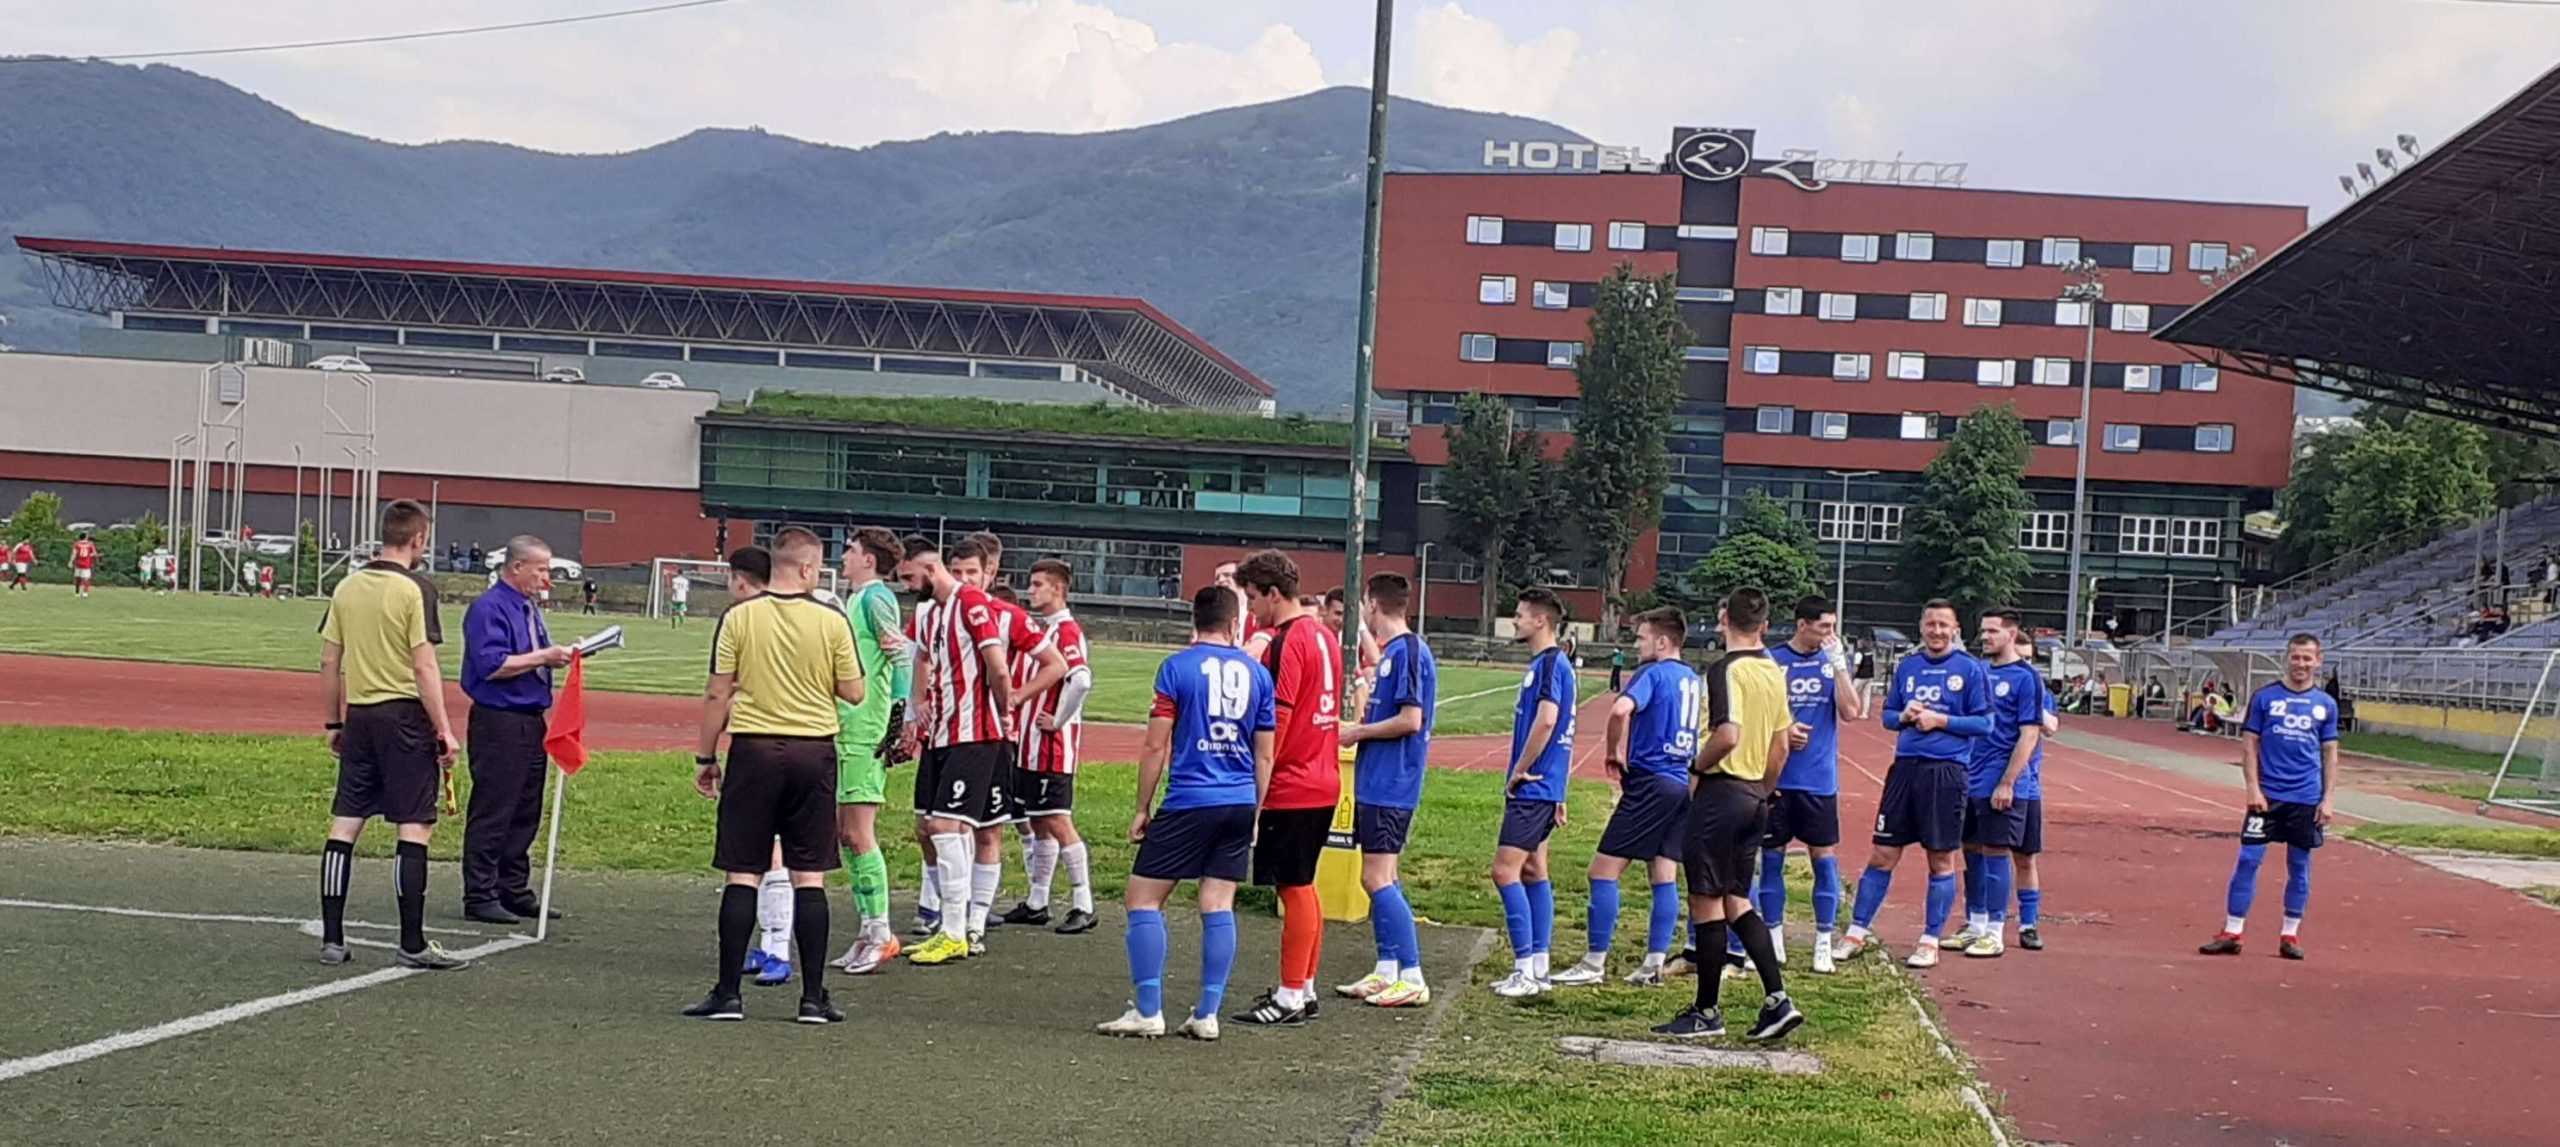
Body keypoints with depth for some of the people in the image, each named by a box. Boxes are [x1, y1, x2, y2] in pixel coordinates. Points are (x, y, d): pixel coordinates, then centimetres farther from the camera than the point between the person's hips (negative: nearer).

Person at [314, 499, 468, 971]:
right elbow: (424, 668, -14)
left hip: (359, 716, 6)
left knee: (344, 826, 8)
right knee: (415, 829, -2)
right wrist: (444, 731, -10)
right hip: (404, 717, -6)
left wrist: (332, 723, 20)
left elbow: (329, 662, 10)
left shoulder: (347, 587, 7)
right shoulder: (415, 589, -10)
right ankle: (412, 945, -1)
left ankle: (332, 939, 11)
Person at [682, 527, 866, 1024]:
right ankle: (813, 997, 6)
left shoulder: (738, 618, -3)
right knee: (809, 878, 5)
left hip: (753, 747, 0)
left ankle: (728, 993, 3)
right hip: (814, 750, 0)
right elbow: (853, 693, 3)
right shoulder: (832, 622, -3)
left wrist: (705, 758, 8)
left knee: (743, 875, 4)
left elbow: (718, 695, -2)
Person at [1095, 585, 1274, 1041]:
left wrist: (1142, 809, 3)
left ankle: (1148, 1012, 1)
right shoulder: (1257, 673, 7)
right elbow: (1264, 755, 11)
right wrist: (1255, 816, 20)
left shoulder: (1177, 667, -4)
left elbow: (1156, 747, -5)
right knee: (1218, 906, 7)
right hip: (1241, 803, 4)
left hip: (1188, 802, -4)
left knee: (1143, 898, 4)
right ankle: (1207, 1015, 7)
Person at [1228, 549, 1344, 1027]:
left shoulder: (1285, 643, -16)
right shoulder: (1323, 635, 13)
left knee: (1295, 889, -4)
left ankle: (1291, 999, 1)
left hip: (1289, 788, -9)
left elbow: (1275, 723, -18)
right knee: (1304, 887, 15)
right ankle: (1303, 989, 22)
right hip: (1323, 782, 9)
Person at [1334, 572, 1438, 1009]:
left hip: (1389, 787, -10)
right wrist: (1359, 727, 13)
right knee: (1382, 878, 12)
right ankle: (1386, 972, 18)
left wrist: (1358, 731, -12)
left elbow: (1411, 720, -21)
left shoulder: (1406, 651, -16)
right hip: (1376, 783, 10)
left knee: (1378, 878, -9)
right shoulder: (1391, 651, 14)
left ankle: (1412, 978, -7)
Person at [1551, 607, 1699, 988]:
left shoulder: (1653, 673, -9)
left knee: (1604, 870, -4)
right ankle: (1654, 964, 10)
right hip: (1683, 783, 8)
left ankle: (1594, 964, -4)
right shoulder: (1692, 678, 14)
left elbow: (1621, 709, -28)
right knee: (1664, 876, 10)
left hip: (1650, 782, -8)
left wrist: (1614, 751, -12)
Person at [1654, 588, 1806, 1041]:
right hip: (1754, 795, 8)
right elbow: (1781, 744, 15)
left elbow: (1728, 734, -26)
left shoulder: (1726, 669, -14)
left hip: (1721, 792, -8)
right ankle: (1777, 1000, 8)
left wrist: (1696, 768, -10)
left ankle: (1707, 1012, 6)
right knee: (1736, 902, 15)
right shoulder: (1774, 672, 10)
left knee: (1706, 902, 0)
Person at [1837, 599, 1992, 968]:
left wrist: (1940, 720, -13)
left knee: (1941, 861, 4)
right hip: (1905, 767, 4)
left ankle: (1930, 941, 12)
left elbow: (1983, 722, -4)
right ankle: (1858, 931, 14)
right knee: (1882, 854, 6)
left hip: (1946, 772, -4)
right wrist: (1904, 717, -5)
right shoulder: (1907, 666, 11)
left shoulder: (1970, 669, -2)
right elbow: (1887, 715, 17)